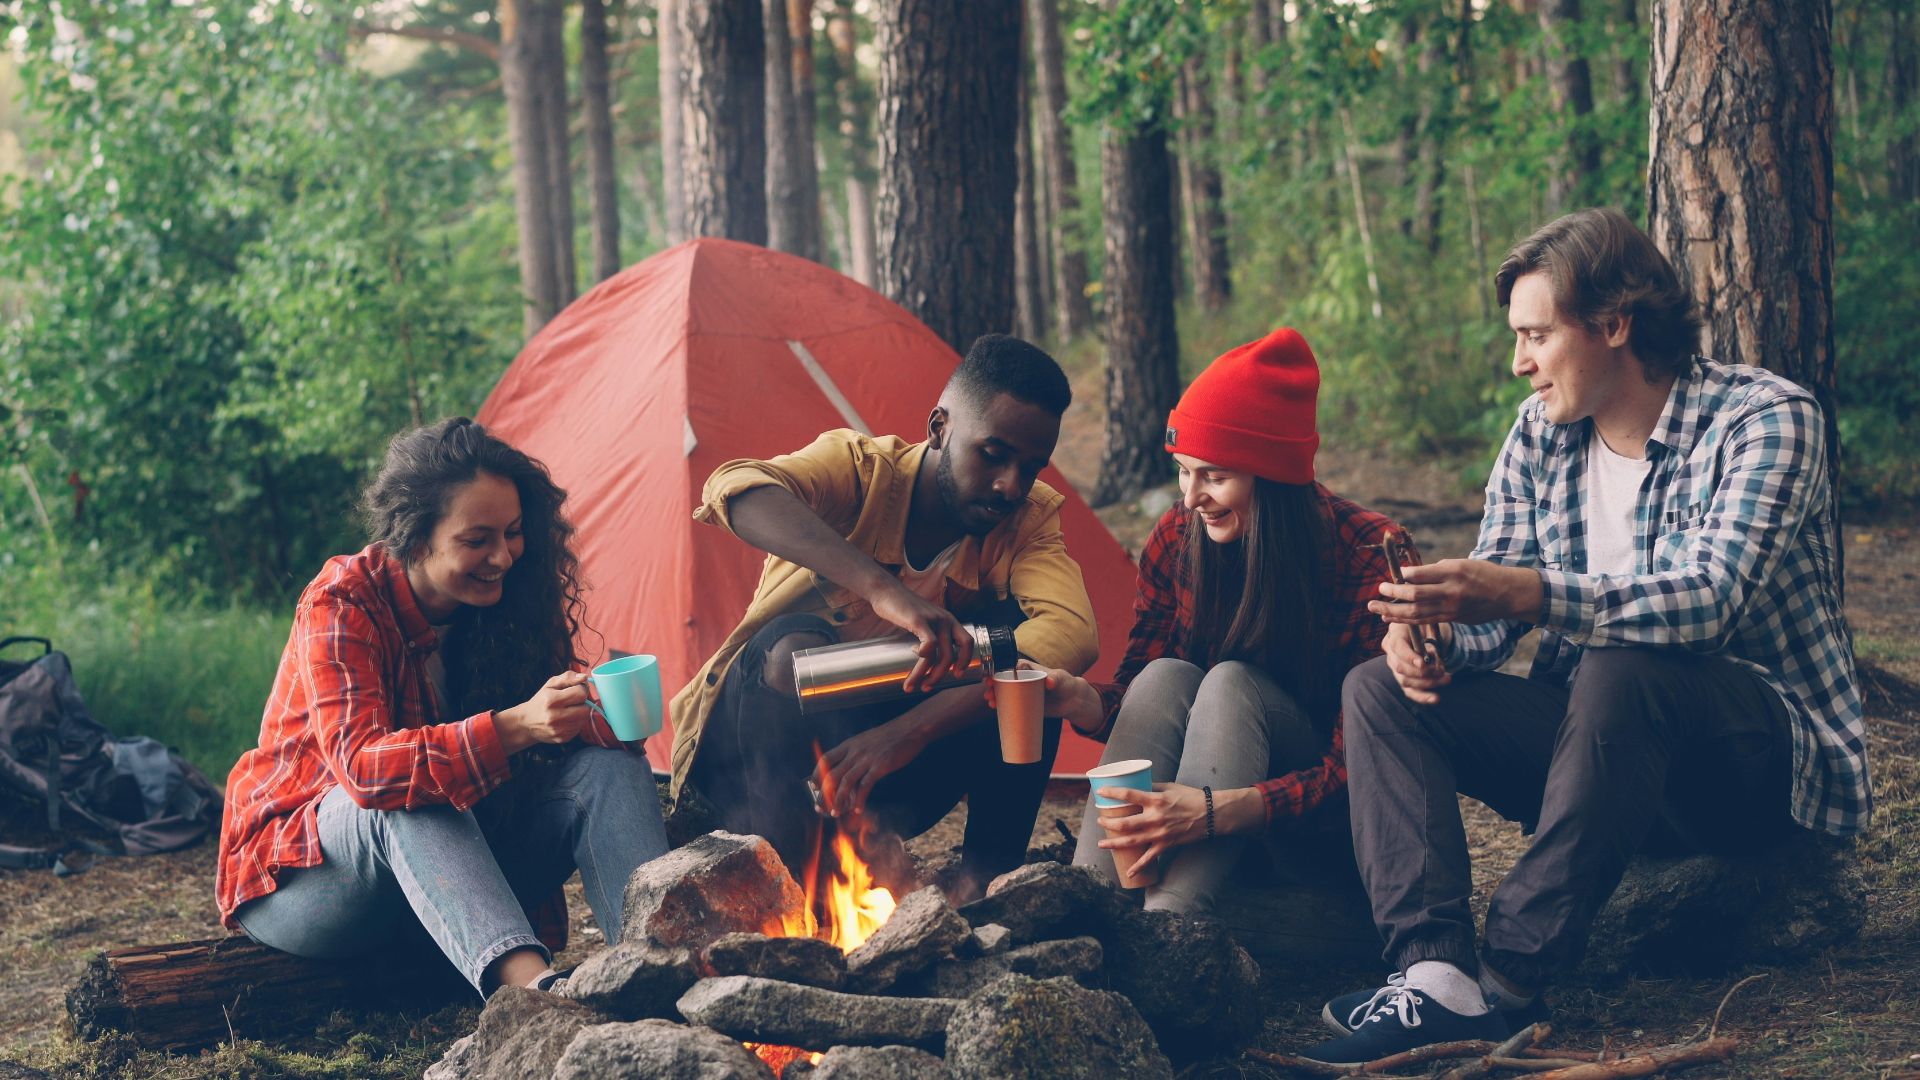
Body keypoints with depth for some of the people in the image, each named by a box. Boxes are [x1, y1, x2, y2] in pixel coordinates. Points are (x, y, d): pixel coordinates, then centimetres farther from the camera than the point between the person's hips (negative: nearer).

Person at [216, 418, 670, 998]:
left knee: (610, 764, -16)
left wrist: (596, 712, -31)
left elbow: (563, 723, -5)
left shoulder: (507, 600, -3)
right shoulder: (341, 605, -20)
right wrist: (514, 727, -48)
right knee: (405, 800, -38)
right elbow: (360, 765, -35)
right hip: (300, 877, -5)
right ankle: (530, 987, -59)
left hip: (455, 853, 5)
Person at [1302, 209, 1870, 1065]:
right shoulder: (1540, 434, 5)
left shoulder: (1764, 418, -14)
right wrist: (1435, 635, -21)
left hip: (1765, 760, -7)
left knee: (1620, 670, -38)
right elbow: (1491, 608, 4)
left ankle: (1510, 978, -34)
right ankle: (1438, 973, -32)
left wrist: (1525, 593, -43)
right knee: (1379, 689, -11)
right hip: (1600, 739, 7)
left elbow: (1708, 598, -30)